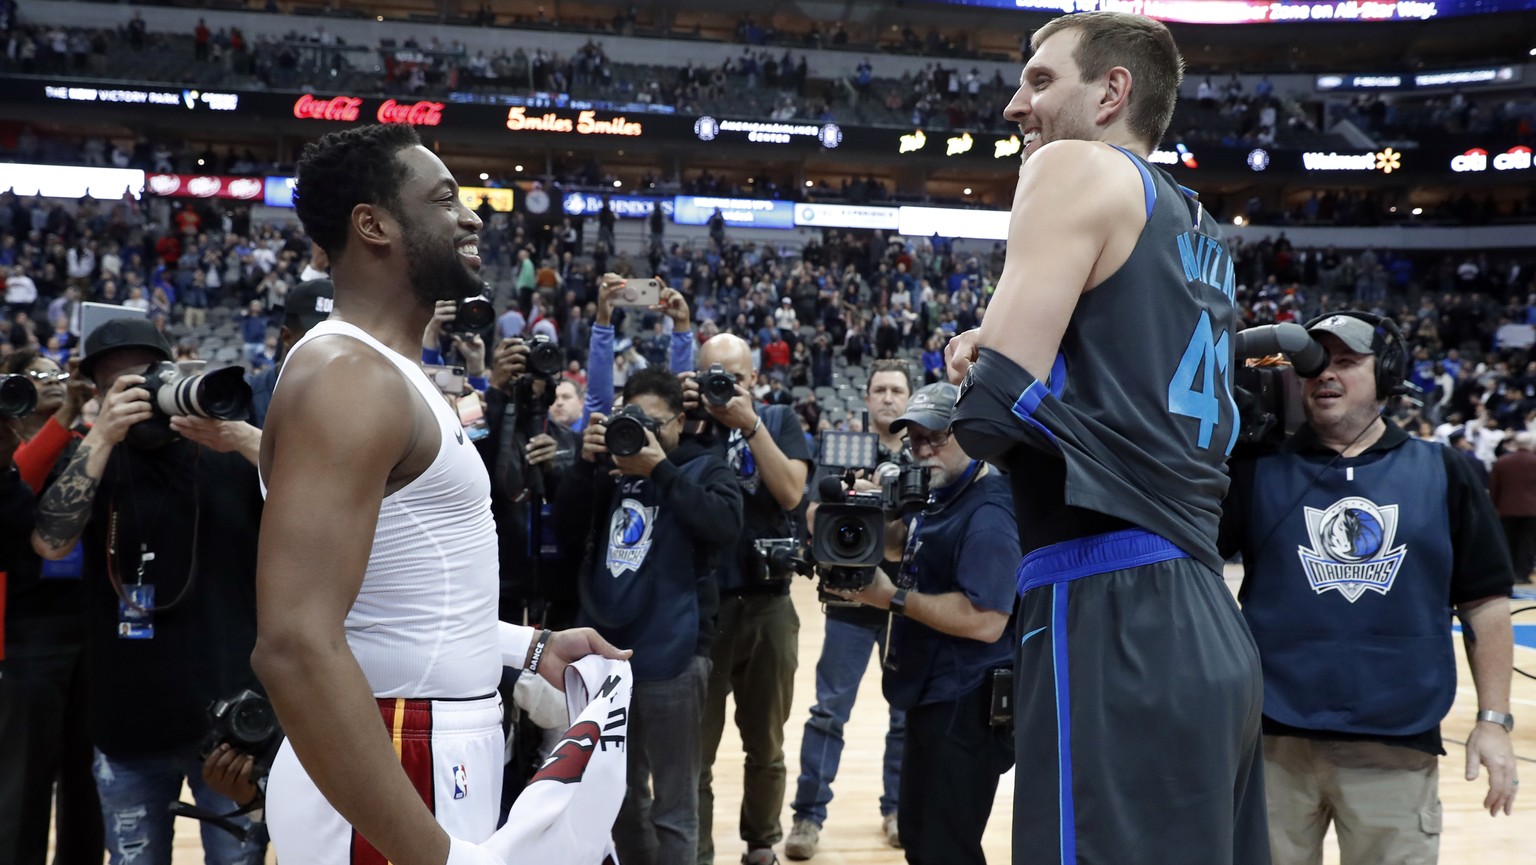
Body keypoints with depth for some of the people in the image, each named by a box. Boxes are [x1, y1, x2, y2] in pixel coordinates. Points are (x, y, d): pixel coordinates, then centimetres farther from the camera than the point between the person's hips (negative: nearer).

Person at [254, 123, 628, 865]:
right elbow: (296, 646, -28)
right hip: (397, 778, -9)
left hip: (441, 760, 9)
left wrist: (528, 649, 16)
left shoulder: (390, 373, 13)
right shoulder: (348, 377, -18)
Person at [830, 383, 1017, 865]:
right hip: (934, 699, 10)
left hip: (966, 708, -10)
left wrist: (893, 598, -23)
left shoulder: (988, 514, -21)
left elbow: (985, 621, -30)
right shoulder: (941, 497, 11)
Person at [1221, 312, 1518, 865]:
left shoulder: (1441, 473, 6)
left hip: (1398, 744, 0)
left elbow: (1485, 602, 7)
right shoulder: (1260, 468, 4)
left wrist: (1494, 719, 2)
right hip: (1274, 738, 0)